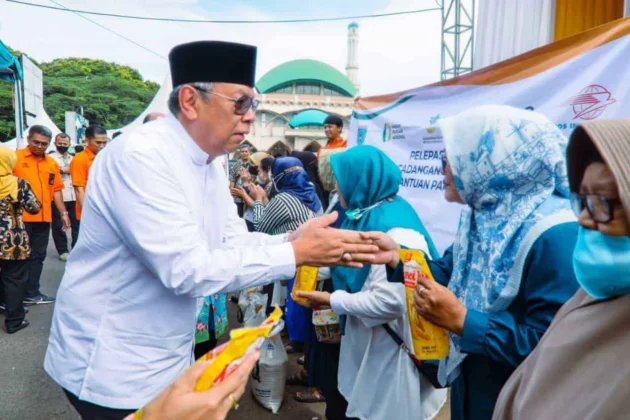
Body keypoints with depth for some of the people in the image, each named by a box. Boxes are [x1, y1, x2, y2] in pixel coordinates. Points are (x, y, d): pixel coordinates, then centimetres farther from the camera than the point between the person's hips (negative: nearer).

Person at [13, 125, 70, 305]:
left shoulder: (52, 163, 12)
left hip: (43, 218, 5)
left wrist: (64, 213, 11)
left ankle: (31, 293, 25)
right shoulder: (16, 157, -2)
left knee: (37, 256, 12)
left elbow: (56, 189, 15)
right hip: (20, 217, -5)